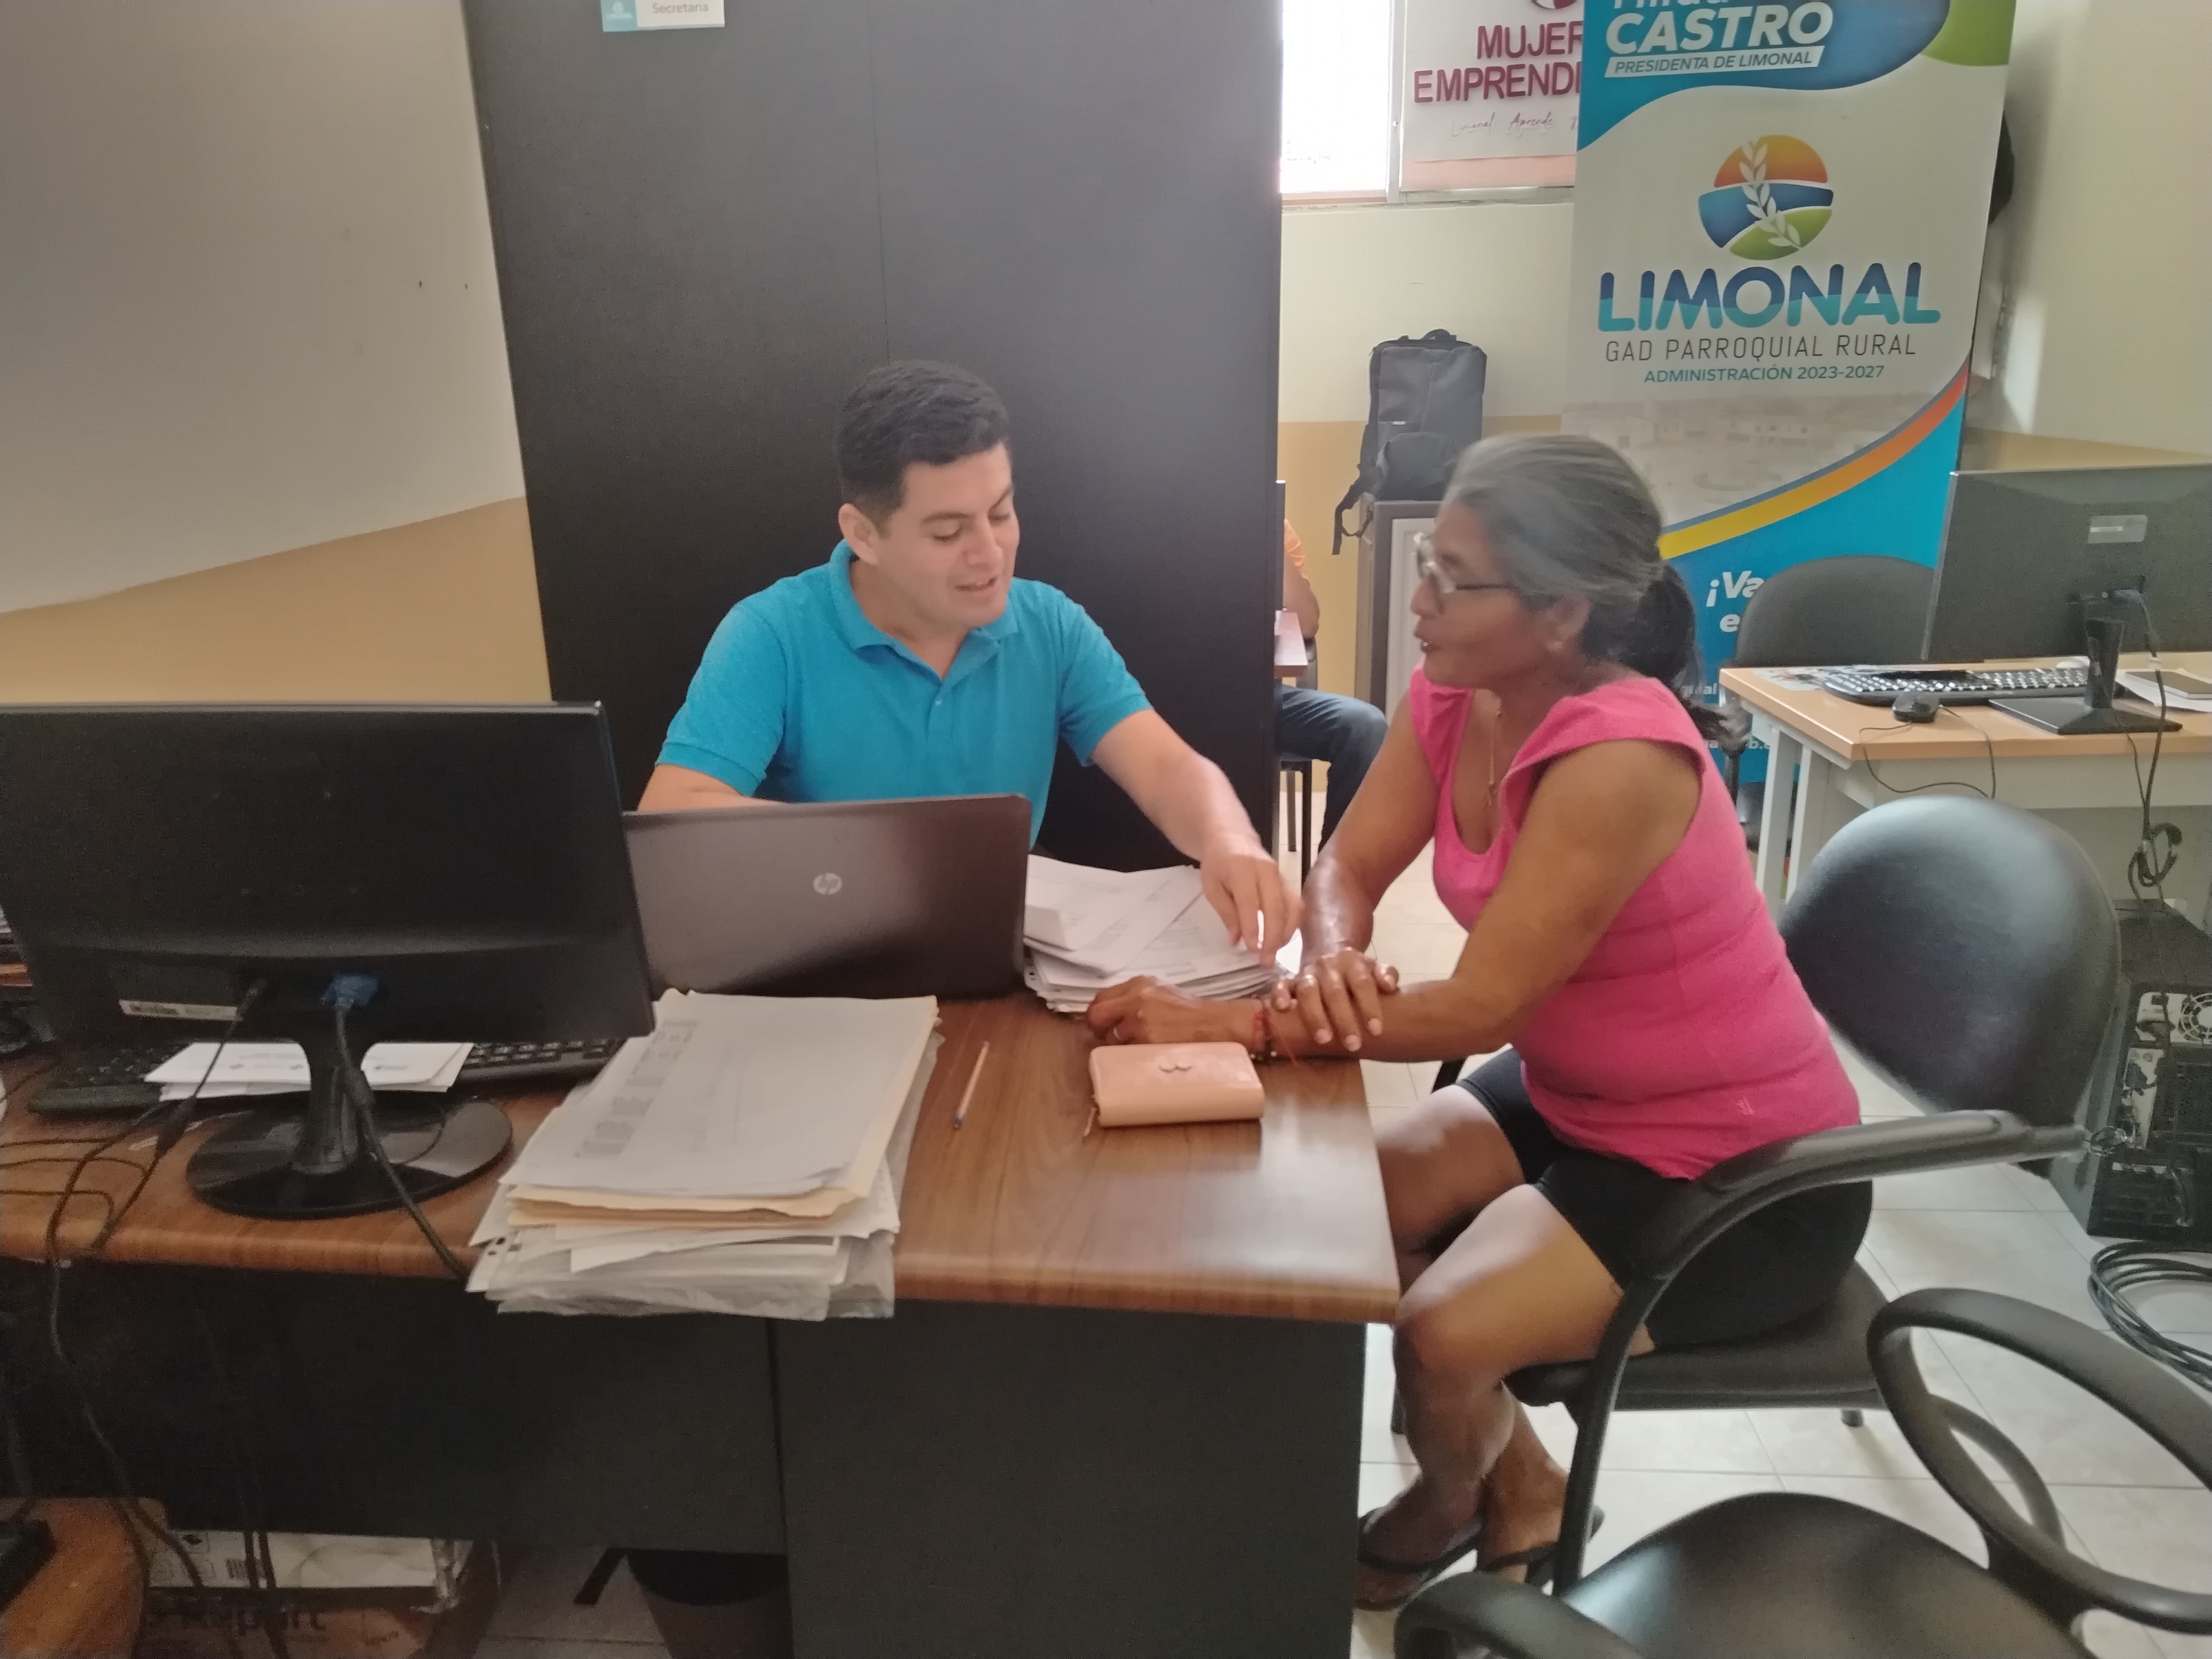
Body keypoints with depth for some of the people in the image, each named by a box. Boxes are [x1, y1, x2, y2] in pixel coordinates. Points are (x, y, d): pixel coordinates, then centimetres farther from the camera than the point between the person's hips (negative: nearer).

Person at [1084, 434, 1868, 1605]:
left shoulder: (1620, 759, -32)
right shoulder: (1452, 693, -7)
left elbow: (1477, 1009, -32)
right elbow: (1348, 869, -3)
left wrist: (1222, 1023, -32)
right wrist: (1332, 967, -27)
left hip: (1742, 1163, -8)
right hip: (1576, 1097, 8)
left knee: (1439, 1336, -20)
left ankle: (1455, 1501, 20)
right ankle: (1516, 1486, 22)